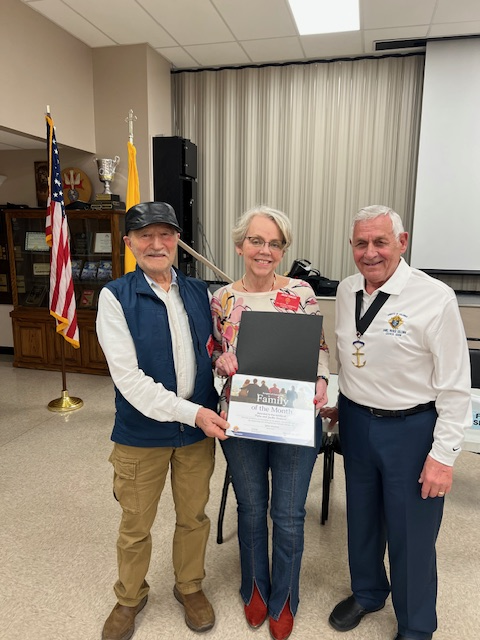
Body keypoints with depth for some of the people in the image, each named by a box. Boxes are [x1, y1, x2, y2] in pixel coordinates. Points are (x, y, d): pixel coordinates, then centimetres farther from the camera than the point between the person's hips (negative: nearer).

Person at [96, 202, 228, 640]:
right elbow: (129, 378, -18)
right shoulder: (115, 297, -12)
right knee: (136, 524, 18)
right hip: (141, 431, -3)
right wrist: (192, 412, -22)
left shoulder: (198, 292, 0)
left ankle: (190, 587, 48)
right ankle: (130, 598, 46)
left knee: (194, 516, 20)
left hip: (200, 426, 3)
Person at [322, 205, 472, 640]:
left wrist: (443, 455, -15)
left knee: (411, 534, 12)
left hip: (411, 428, -5)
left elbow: (454, 386, -15)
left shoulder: (435, 298, -18)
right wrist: (334, 402, 13)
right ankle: (367, 592, 51)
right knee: (361, 518, 23)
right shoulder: (347, 291, -1)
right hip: (355, 421, 5)